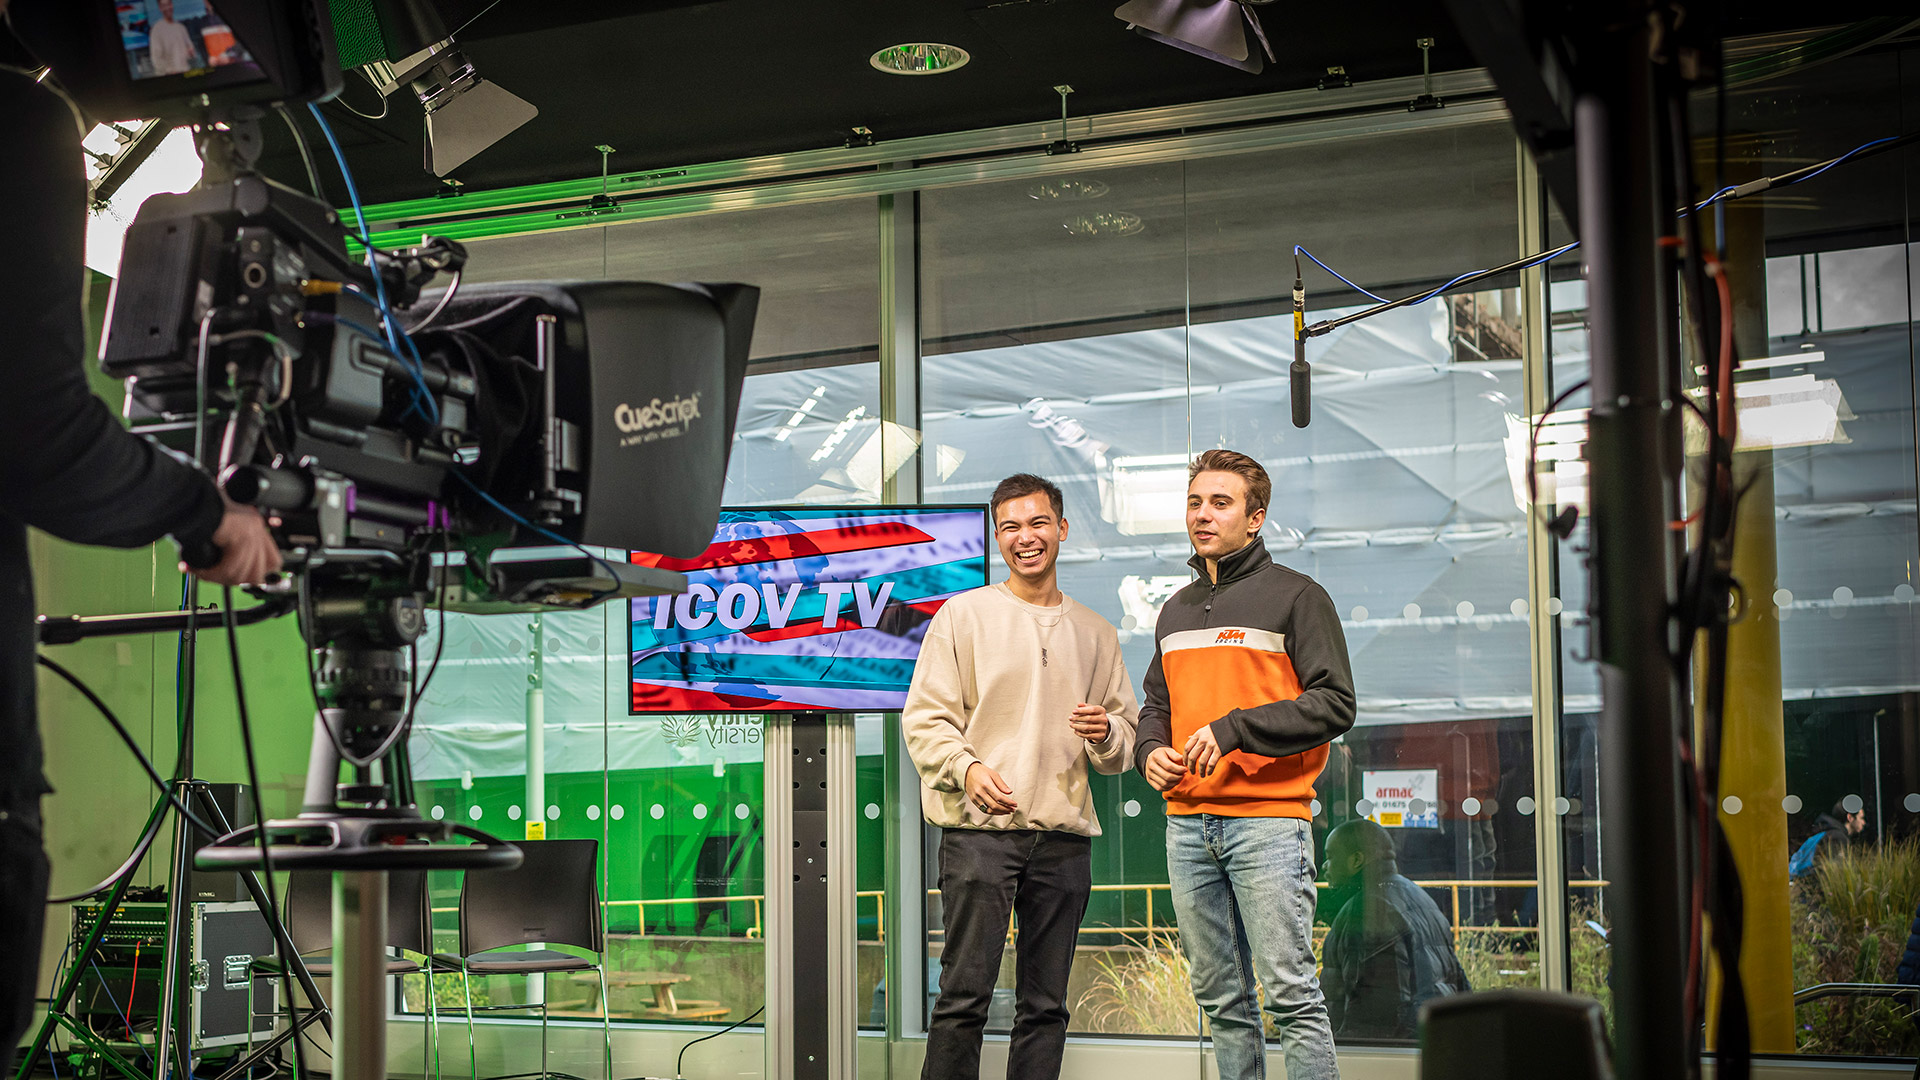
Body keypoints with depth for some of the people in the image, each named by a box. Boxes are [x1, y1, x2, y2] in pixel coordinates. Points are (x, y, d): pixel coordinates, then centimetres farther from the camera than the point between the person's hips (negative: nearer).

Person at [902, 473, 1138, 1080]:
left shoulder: (1095, 634, 16)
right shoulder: (963, 614, 5)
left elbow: (1127, 739, 19)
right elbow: (925, 717, 0)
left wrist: (1106, 734, -5)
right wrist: (967, 766, -18)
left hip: (1065, 834, 4)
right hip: (978, 829, -4)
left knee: (1045, 1005, 6)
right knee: (965, 995, -7)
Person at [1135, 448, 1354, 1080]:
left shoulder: (1295, 596, 0)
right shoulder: (1176, 611, 19)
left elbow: (1334, 703, -8)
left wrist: (1235, 728, -15)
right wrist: (1151, 749, 4)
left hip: (1267, 820, -6)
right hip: (1187, 824, 6)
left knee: (1291, 993, -9)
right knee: (1220, 997, 10)